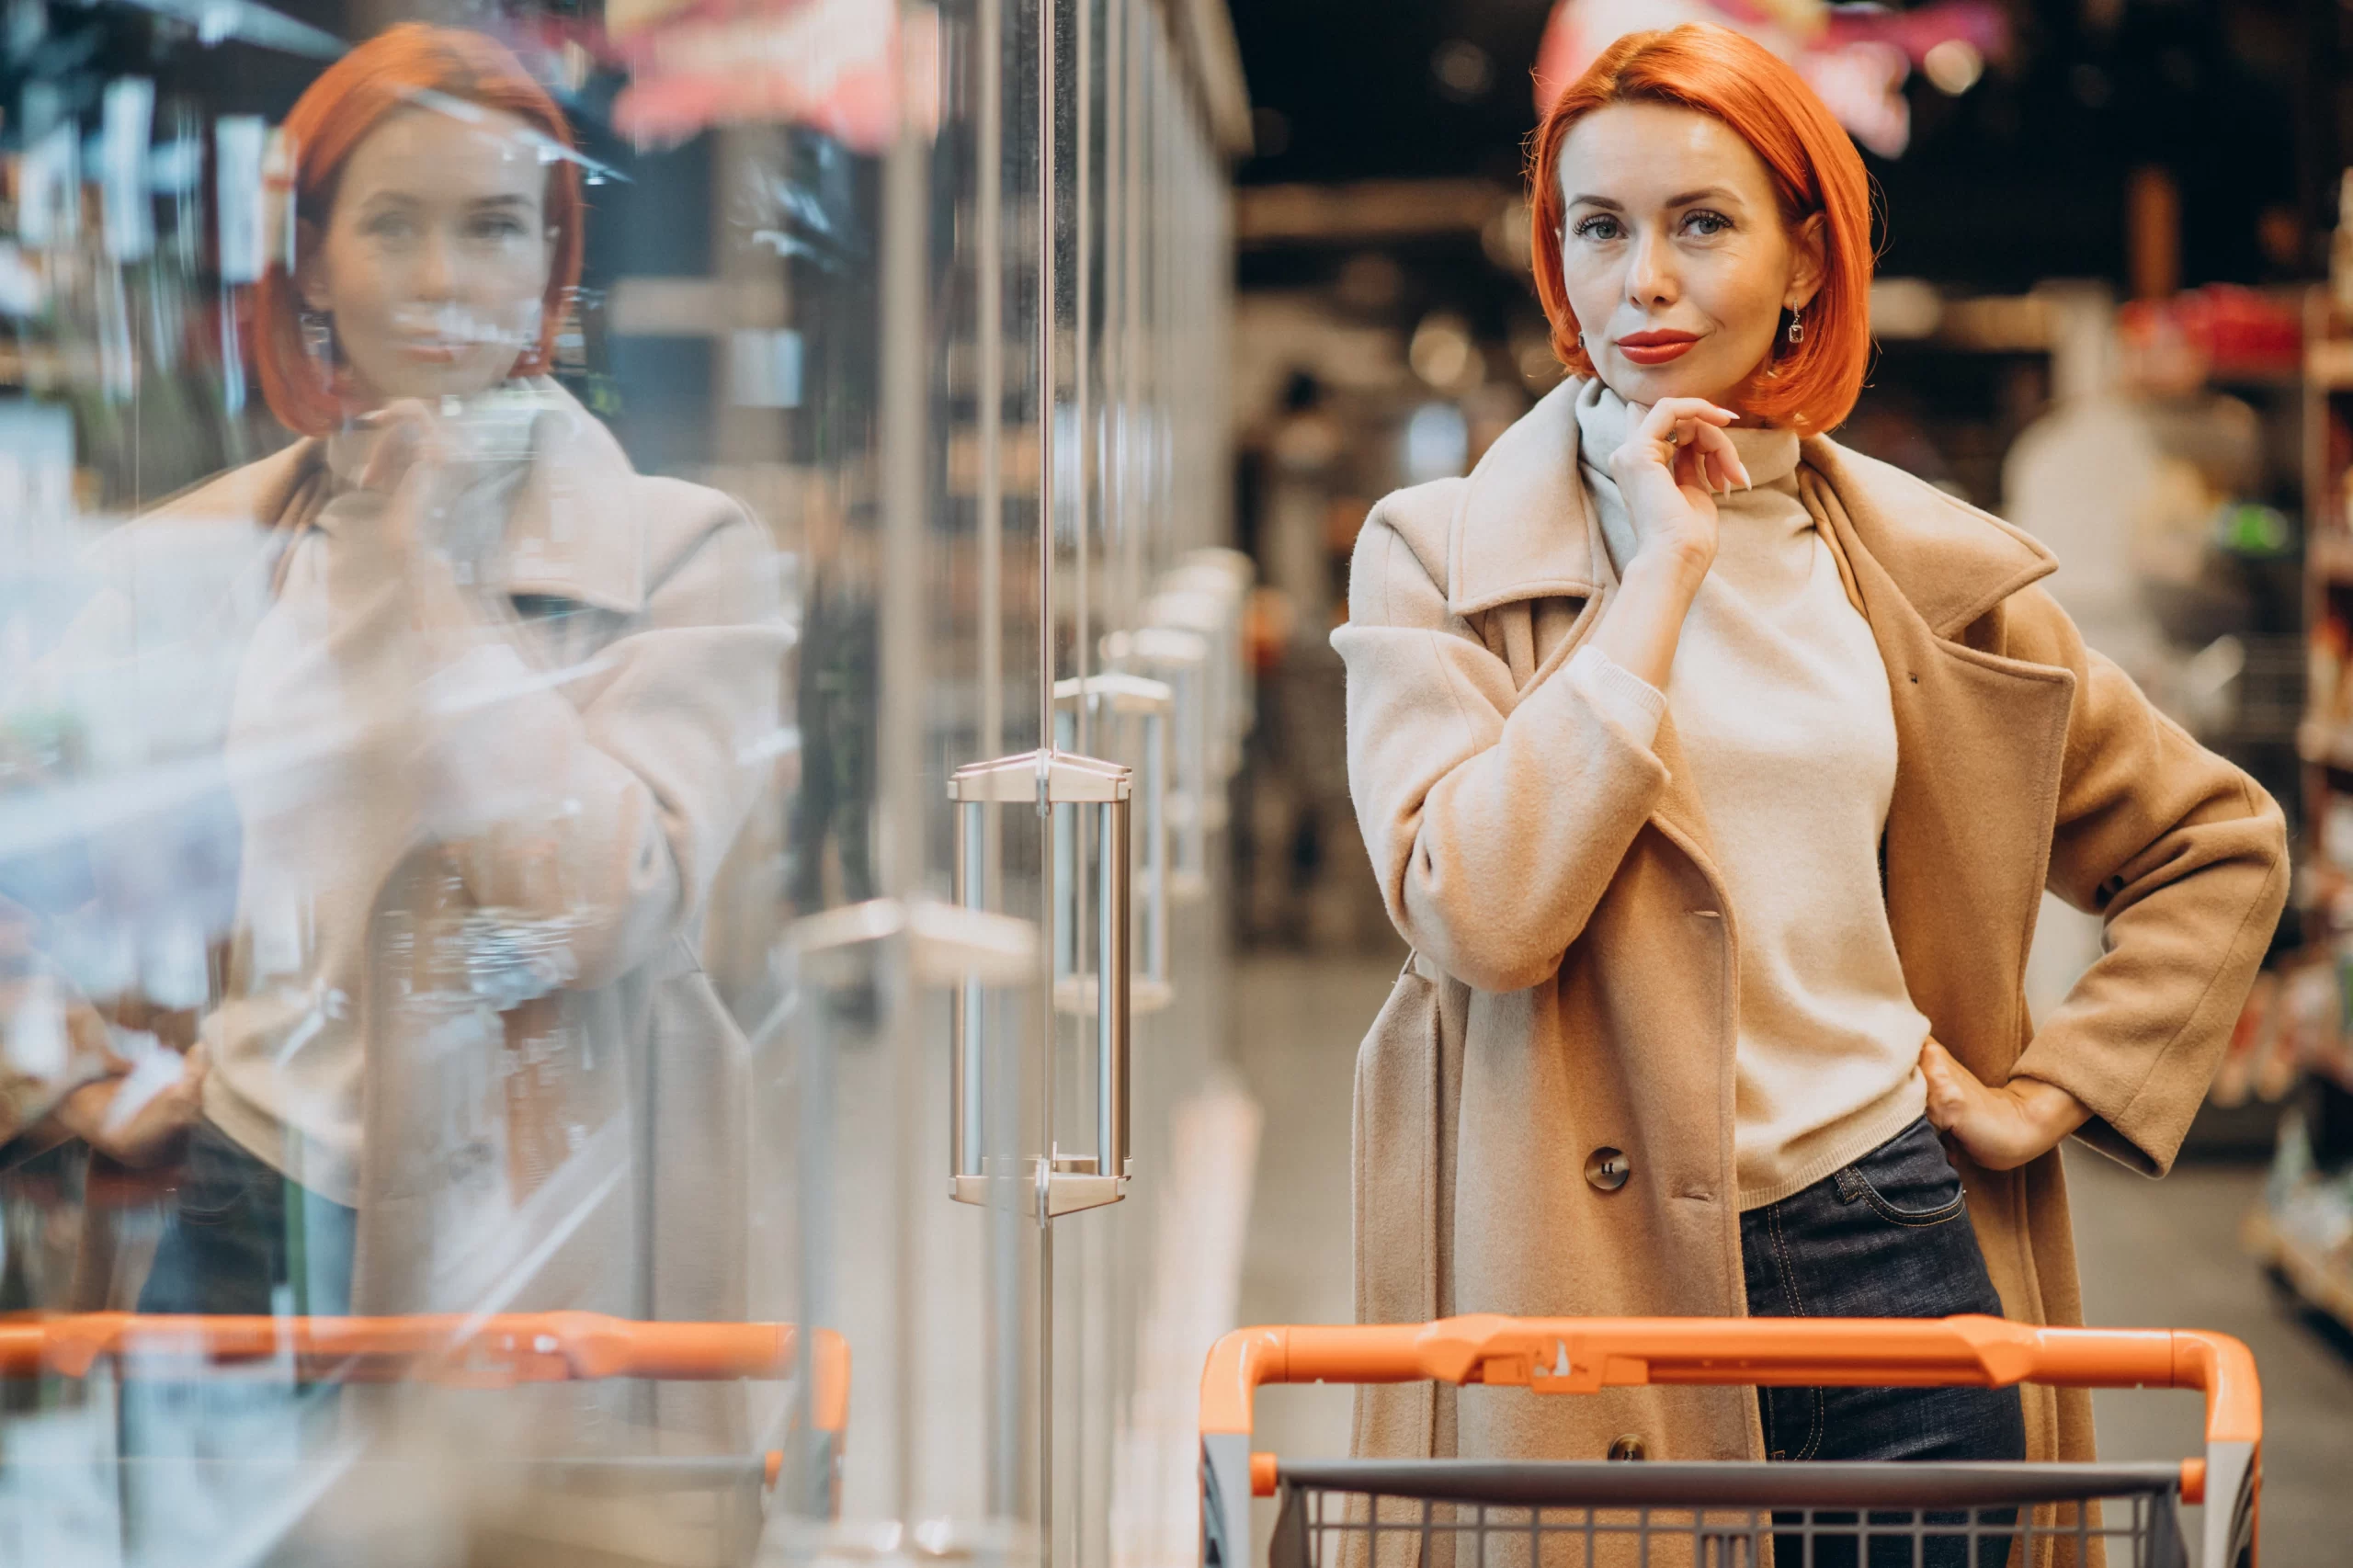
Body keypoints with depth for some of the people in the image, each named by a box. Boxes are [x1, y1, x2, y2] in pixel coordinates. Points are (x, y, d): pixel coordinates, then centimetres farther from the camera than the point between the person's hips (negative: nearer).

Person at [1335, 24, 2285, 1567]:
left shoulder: (1933, 571, 8)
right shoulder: (1440, 560, 0)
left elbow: (2220, 842, 20)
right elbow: (1480, 917, -17)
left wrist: (2051, 1092, 8)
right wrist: (1664, 566, -12)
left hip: (1896, 1265, 3)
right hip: (1594, 1283, -2)